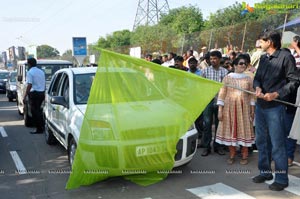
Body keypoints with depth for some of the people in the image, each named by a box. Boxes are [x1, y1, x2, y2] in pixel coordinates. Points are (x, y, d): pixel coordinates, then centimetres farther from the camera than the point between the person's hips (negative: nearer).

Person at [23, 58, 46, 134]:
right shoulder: (41, 71, 13)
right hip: (42, 93, 7)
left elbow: (29, 85, -17)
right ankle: (42, 126, 22)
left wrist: (25, 96, -16)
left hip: (34, 93, -7)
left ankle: (39, 129, -2)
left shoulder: (30, 72, -9)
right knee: (38, 110, 18)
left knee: (35, 111, -2)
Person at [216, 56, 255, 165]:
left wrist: (252, 110, 2)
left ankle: (244, 156, 13)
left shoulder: (248, 79, 7)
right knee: (230, 129, 4)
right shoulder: (227, 77, 1)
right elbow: (222, 94, -1)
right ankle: (232, 155, 17)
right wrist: (220, 110, -5)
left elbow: (252, 95, 7)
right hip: (230, 107, -1)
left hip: (244, 108, 1)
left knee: (244, 129, 1)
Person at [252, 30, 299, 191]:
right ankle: (265, 172, 29)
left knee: (277, 144, -4)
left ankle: (281, 179, 8)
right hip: (260, 105, 8)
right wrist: (257, 88, -7)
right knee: (261, 140, 15)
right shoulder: (263, 58, 13)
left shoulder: (285, 56, -9)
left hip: (275, 107, -8)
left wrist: (276, 94, -19)